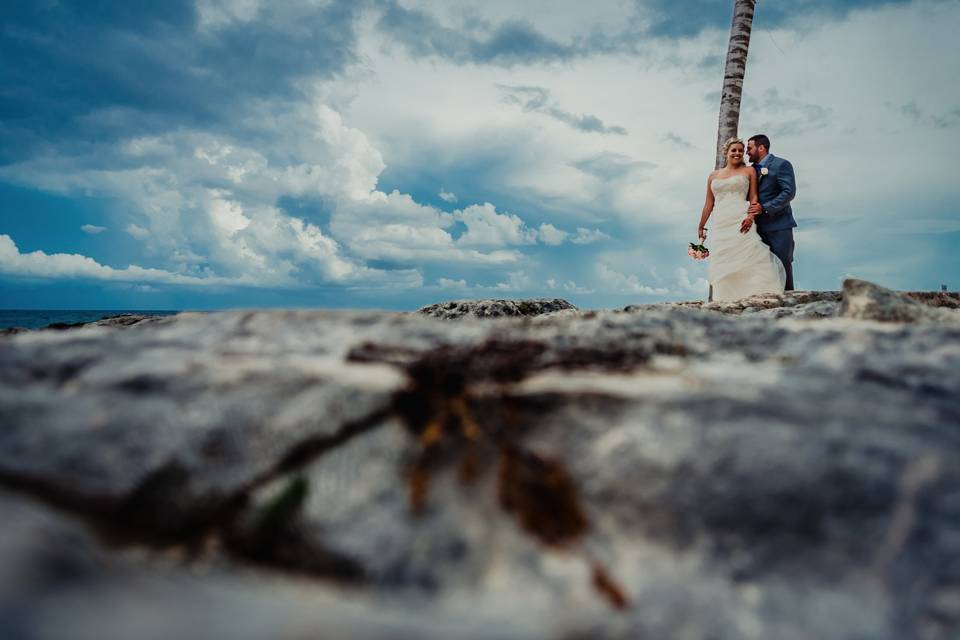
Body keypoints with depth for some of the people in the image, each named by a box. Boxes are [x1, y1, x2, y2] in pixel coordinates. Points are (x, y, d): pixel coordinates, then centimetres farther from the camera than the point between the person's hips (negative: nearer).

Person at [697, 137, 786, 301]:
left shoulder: (749, 171, 12)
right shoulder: (713, 176, 19)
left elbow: (753, 198, 5)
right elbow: (709, 204, 20)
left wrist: (750, 216, -13)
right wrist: (701, 226, 17)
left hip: (741, 221, -3)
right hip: (720, 225, 3)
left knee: (750, 257, -16)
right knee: (722, 265, -5)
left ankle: (763, 294, -20)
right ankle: (725, 301, -6)